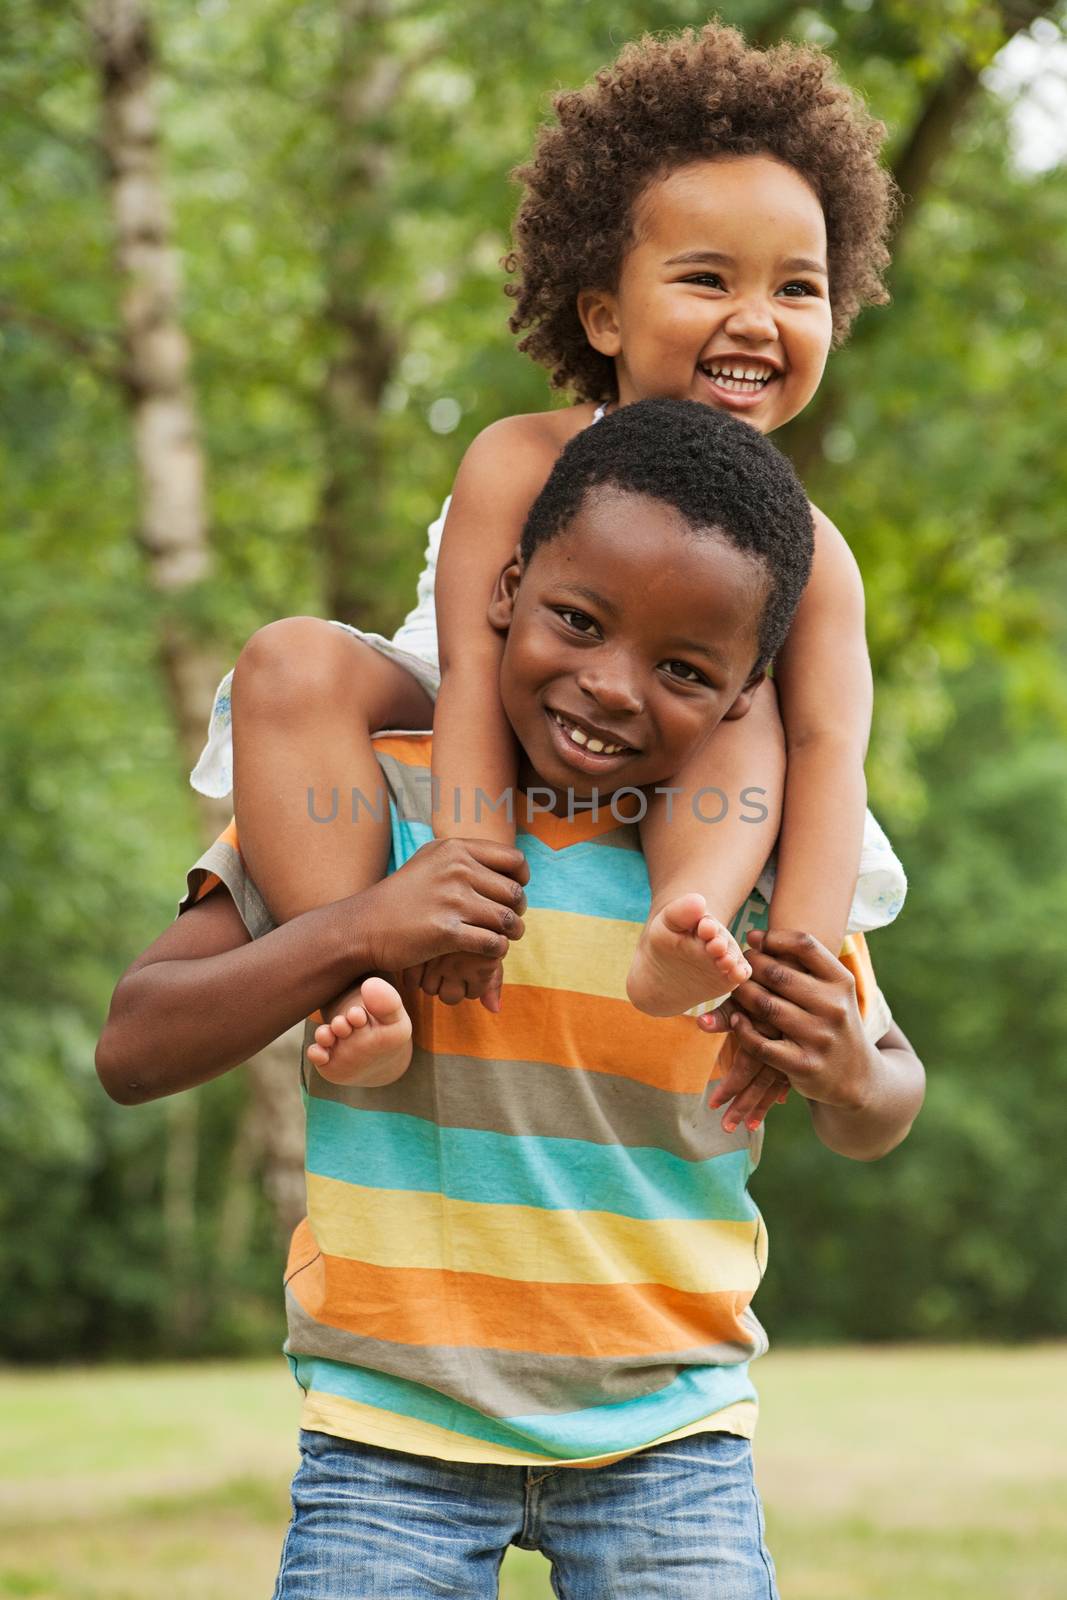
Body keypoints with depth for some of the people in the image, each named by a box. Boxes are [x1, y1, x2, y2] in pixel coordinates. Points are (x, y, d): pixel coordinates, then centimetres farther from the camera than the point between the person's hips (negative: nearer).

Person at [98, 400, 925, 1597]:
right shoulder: (365, 800, -7)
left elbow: (879, 1112, 12)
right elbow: (133, 1051, -7)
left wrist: (850, 1081, -12)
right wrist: (354, 932, -21)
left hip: (665, 1438, 1)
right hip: (391, 1426, -1)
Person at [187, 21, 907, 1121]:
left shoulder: (804, 551, -11)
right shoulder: (521, 463, -15)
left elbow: (830, 743, -26)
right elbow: (475, 673, -27)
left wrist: (800, 963, -45)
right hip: (461, 776, -1)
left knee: (745, 704, -26)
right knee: (294, 663, -26)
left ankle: (676, 946, -53)